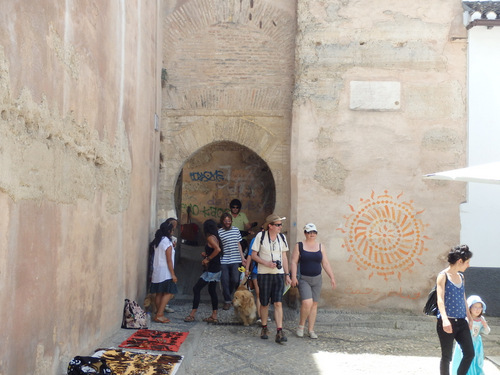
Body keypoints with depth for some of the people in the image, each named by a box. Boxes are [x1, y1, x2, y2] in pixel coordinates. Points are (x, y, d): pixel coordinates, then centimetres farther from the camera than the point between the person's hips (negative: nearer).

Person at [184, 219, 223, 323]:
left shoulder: (210, 238, -14)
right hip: (216, 269, 10)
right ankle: (214, 316, 17)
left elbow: (218, 249, -29)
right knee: (212, 290, 14)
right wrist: (206, 255, 9)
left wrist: (208, 259, -20)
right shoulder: (216, 237, 12)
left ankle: (192, 315, -3)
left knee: (196, 289, -5)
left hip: (211, 270, -10)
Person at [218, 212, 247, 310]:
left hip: (235, 260, 3)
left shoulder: (236, 230, 10)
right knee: (225, 281, -1)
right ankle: (227, 301, 13)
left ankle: (229, 295, 25)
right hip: (223, 261, -2)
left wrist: (242, 258, 15)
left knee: (235, 280, -2)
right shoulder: (219, 232, -1)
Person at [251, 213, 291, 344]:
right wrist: (266, 263, -16)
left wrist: (287, 274, 9)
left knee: (278, 303, -7)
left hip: (278, 274, 2)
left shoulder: (282, 237, 6)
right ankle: (264, 328, 26)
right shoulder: (260, 236, -5)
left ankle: (279, 332, -8)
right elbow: (253, 255, -2)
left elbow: (284, 257, 12)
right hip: (264, 274, -2)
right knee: (264, 303, 7)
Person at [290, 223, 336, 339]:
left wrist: (332, 277, 4)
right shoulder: (299, 246, 0)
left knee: (314, 304, 6)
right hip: (303, 279, -4)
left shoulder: (320, 247, 8)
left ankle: (311, 330, 15)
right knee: (307, 302, -18)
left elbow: (326, 263, 10)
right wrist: (293, 276, -14)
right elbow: (294, 262, -4)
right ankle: (301, 326, 3)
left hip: (317, 279, 4)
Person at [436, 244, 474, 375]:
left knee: (470, 353, 1)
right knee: (446, 357, 2)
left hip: (461, 322, 6)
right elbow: (440, 299, -18)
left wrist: (470, 318, 25)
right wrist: (445, 319, -31)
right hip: (447, 323, -6)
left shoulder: (461, 277, 13)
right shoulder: (443, 276, -8)